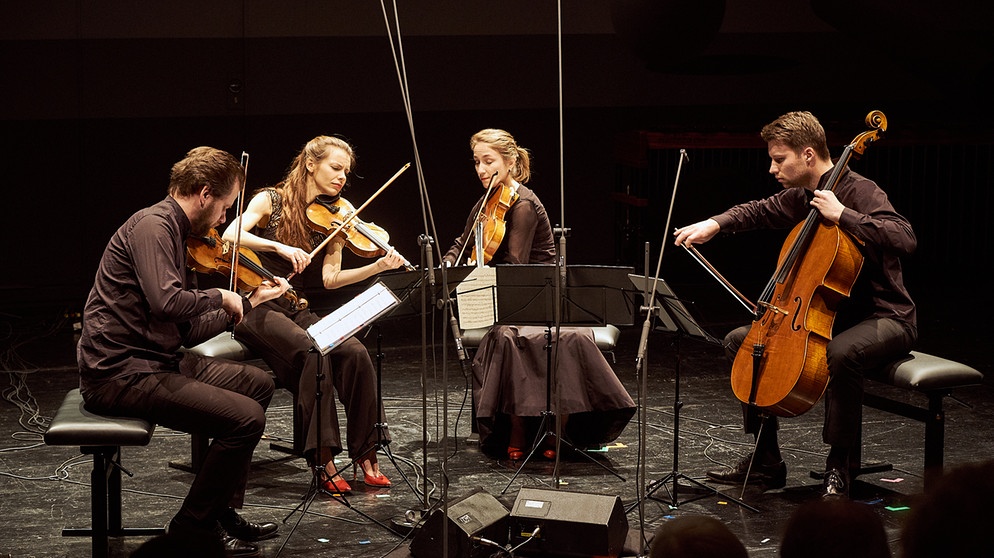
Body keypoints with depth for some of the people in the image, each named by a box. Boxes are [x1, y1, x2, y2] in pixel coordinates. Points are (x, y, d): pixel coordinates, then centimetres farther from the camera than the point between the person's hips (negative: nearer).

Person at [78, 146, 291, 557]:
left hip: (158, 361, 11)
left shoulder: (175, 233, 17)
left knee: (258, 384, 18)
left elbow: (189, 331, 16)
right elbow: (167, 302, -31)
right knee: (245, 417, -18)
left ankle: (221, 513, 18)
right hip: (120, 373, -11)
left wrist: (251, 301, 20)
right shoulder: (151, 226, -15)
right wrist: (219, 296, -13)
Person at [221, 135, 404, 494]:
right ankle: (324, 461, -30)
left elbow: (330, 279, -1)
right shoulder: (271, 201, -3)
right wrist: (280, 246, -32)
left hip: (295, 310, 5)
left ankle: (365, 456, -17)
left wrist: (379, 266, -14)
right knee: (314, 351, -33)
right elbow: (230, 235, -20)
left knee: (355, 353, -23)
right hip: (257, 307, -5)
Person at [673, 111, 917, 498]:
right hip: (831, 315, 9)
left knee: (841, 353, -41)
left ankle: (838, 466, -22)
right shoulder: (799, 198, 6)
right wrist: (715, 224, 9)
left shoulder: (859, 192, -18)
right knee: (739, 341, 6)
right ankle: (766, 460, 8)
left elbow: (904, 239, -32)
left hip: (884, 317, -9)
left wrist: (842, 214, -31)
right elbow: (759, 212, 26)